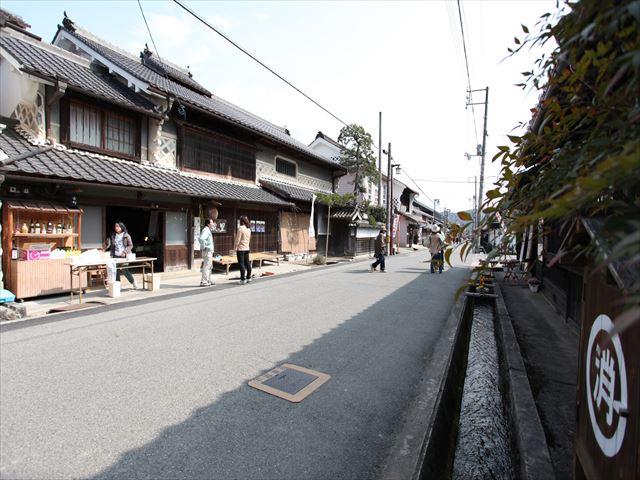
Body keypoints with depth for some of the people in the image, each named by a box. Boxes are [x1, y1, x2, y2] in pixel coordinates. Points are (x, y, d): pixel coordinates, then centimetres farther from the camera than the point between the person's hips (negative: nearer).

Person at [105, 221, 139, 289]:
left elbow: (131, 245, -1)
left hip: (124, 256, -3)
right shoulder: (113, 236, 11)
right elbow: (109, 245, 11)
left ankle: (134, 283, 8)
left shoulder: (126, 235, 1)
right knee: (116, 271, 1)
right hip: (115, 256, 3)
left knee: (124, 270, -8)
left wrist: (125, 251, -13)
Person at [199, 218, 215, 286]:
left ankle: (208, 281, 25)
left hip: (209, 251, 11)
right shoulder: (206, 230, -15)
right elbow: (201, 239, -32)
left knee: (209, 267, 17)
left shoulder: (208, 230, 17)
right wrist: (204, 247, -22)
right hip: (207, 251, -11)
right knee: (206, 267, -7)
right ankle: (203, 282, -2)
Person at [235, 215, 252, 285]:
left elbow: (238, 239, -14)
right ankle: (248, 278, 18)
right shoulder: (248, 229, 9)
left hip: (240, 248, -7)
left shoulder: (240, 228, -13)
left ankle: (243, 279, -3)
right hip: (247, 248, 7)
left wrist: (235, 248, -7)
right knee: (247, 263, 11)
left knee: (241, 264, -4)